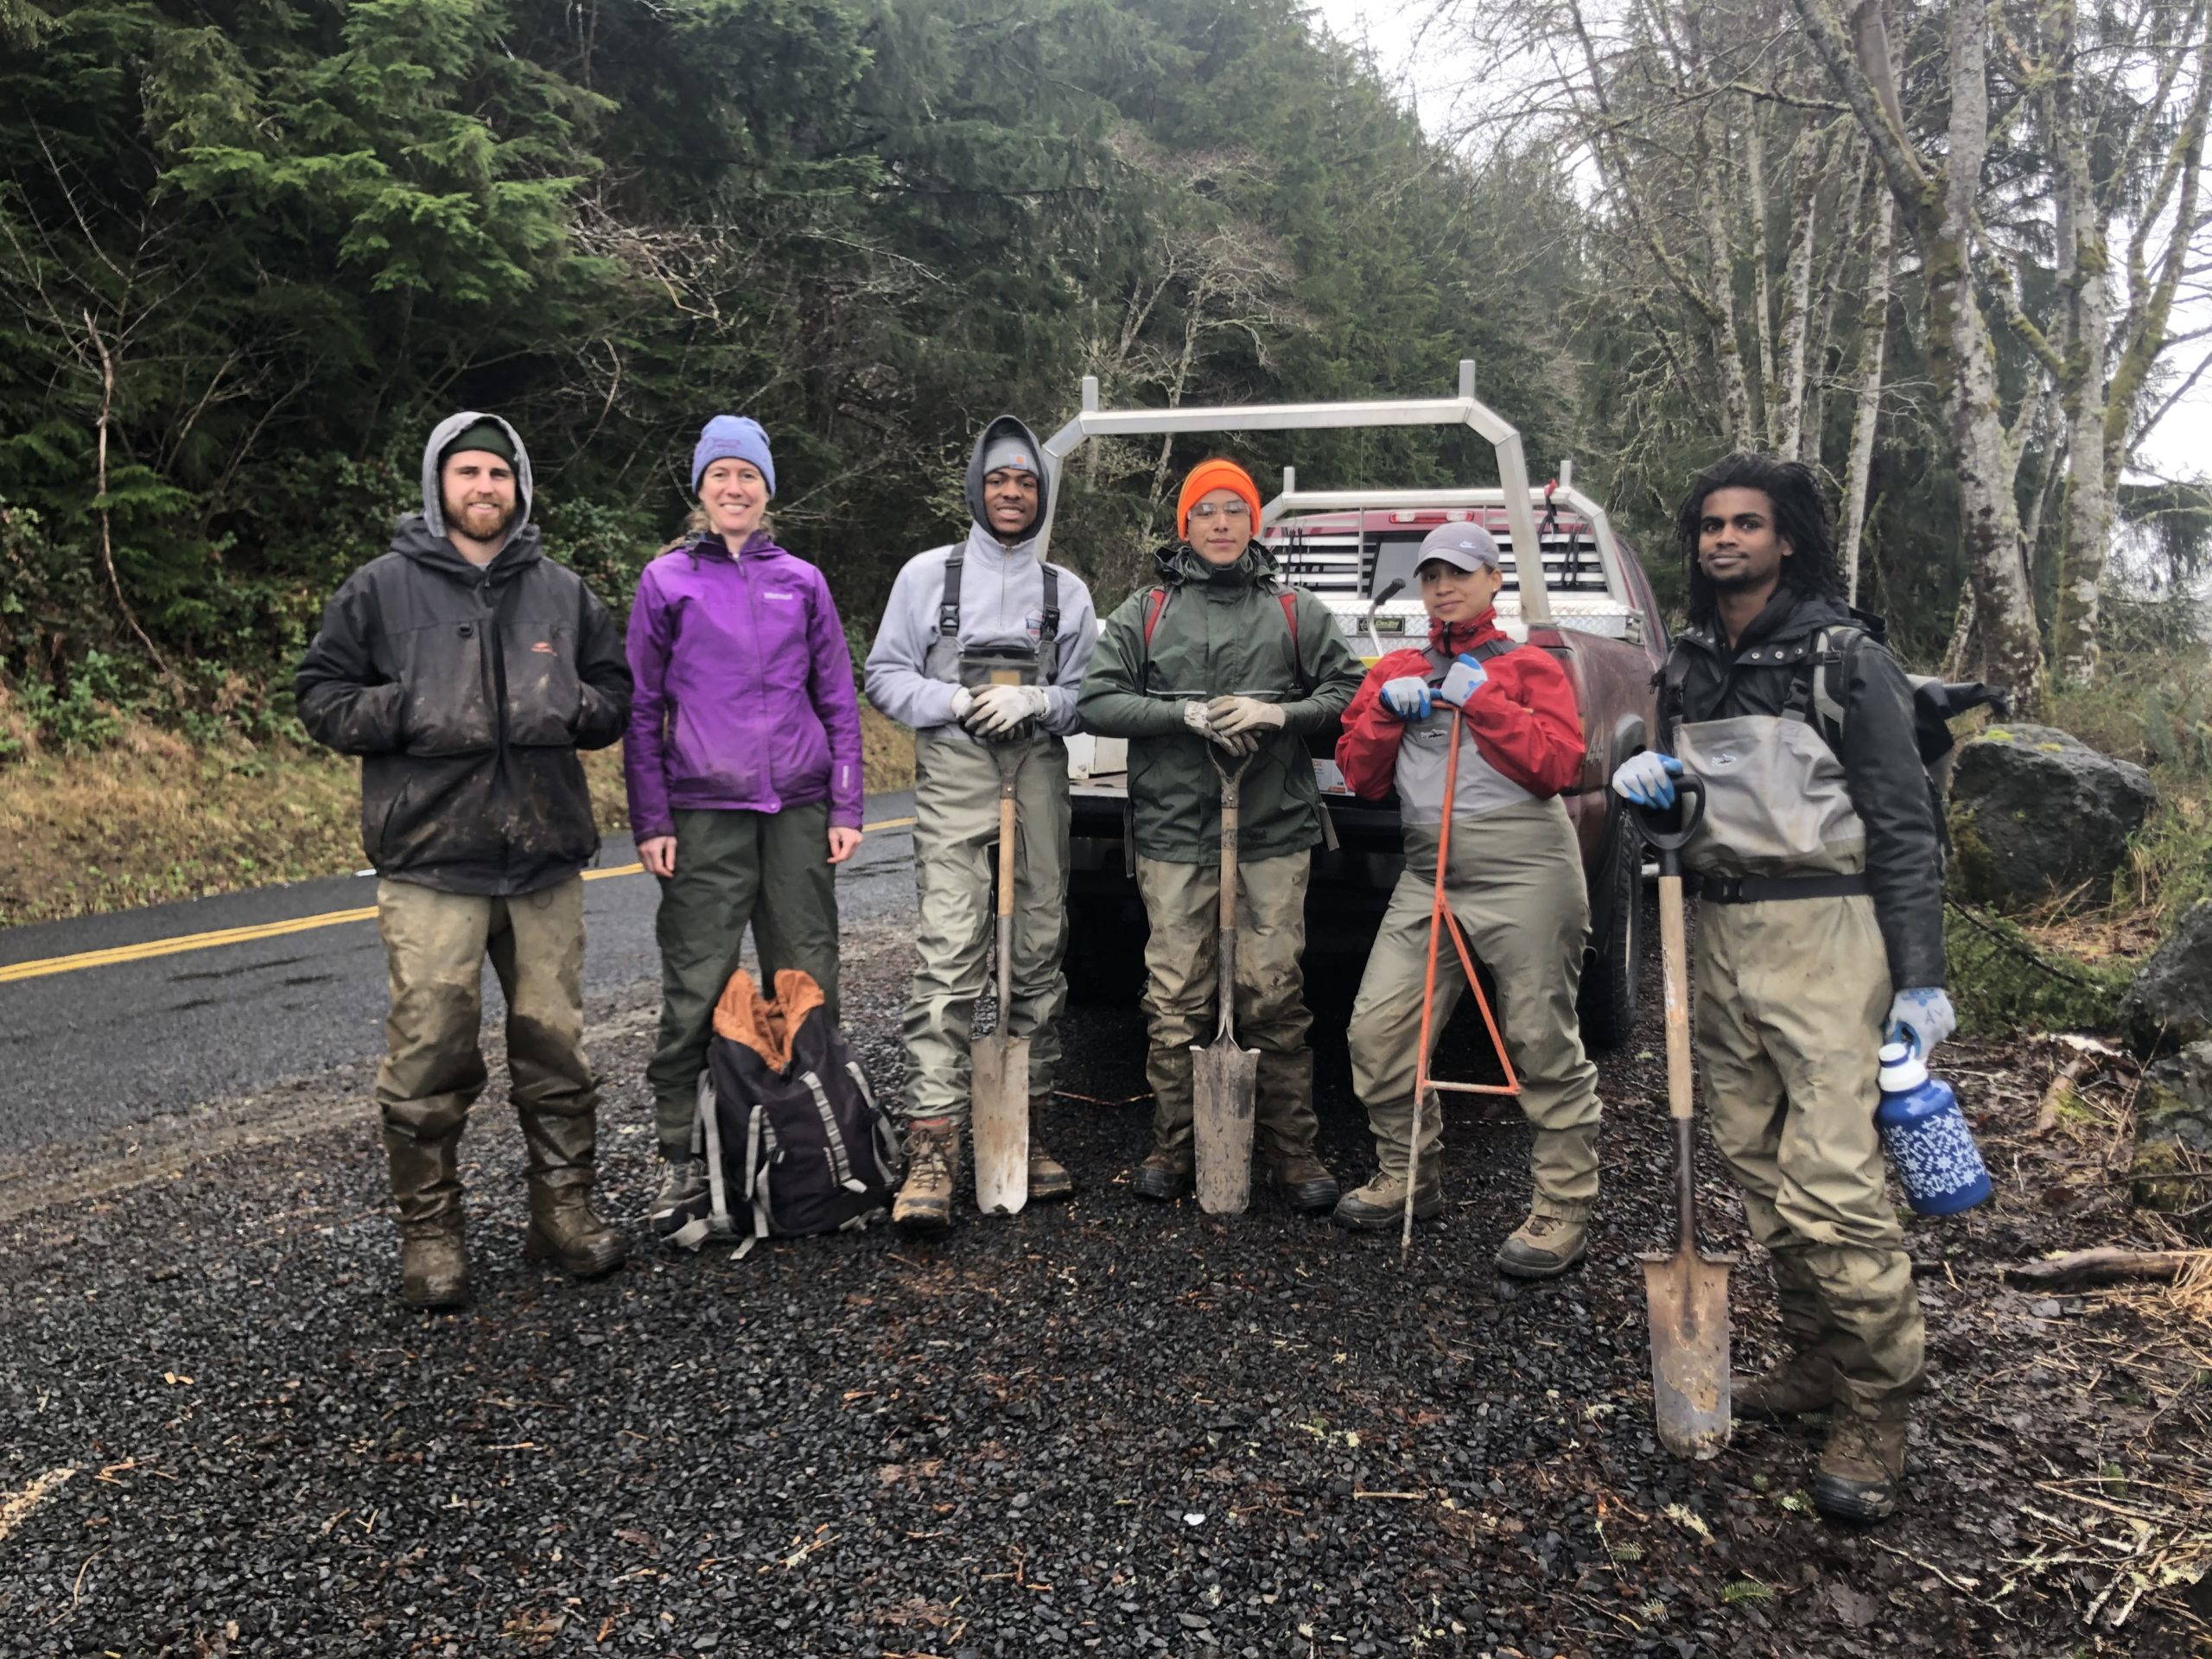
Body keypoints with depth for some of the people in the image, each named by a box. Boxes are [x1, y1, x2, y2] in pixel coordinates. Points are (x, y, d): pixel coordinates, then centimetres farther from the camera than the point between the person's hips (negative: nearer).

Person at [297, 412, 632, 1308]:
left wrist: (573, 708, -2)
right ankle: (429, 1230, 12)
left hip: (545, 858, 3)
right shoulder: (383, 588, 5)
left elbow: (618, 691, 19)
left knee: (555, 1042, 8)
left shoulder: (562, 593, 13)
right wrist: (408, 713, -12)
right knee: (430, 1051, -2)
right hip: (431, 862, -3)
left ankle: (562, 1205, 21)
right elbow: (323, 695, 5)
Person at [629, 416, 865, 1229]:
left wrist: (846, 808, 5)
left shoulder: (802, 581, 12)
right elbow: (641, 708, 6)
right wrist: (650, 819, -2)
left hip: (799, 808, 2)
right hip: (704, 811, -2)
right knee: (696, 989, -4)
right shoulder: (666, 580, 7)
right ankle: (680, 1156, 7)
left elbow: (838, 700, 13)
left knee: (807, 980, 4)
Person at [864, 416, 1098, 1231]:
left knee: (1040, 957, 6)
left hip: (1039, 776, 3)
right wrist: (959, 703, -9)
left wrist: (1034, 700, -9)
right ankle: (932, 1150, -14)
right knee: (949, 959, -13)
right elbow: (884, 675, 7)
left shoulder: (1066, 591, 15)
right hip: (954, 775, -3)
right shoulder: (928, 574, 10)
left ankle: (1025, 1127, 17)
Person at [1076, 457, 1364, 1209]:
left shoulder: (1295, 611, 11)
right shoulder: (1145, 611, 10)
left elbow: (1346, 691, 9)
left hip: (1274, 832, 0)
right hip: (1173, 833, 0)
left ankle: (1293, 1153, 10)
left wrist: (1276, 713, -9)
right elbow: (1097, 701, 3)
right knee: (1174, 998, 2)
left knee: (1275, 994, 0)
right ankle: (1172, 1149, 14)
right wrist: (1187, 714, -10)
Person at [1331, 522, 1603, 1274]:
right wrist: (1385, 711, -3)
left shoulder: (1528, 667, 7)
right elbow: (1361, 776, 12)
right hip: (1429, 869, 5)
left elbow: (1559, 764, -7)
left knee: (1543, 1042, -2)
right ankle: (1409, 1177, 19)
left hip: (1524, 872, -5)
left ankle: (1564, 1210, 8)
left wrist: (1482, 700, -11)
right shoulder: (1396, 671, 19)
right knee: (1378, 1029, 1)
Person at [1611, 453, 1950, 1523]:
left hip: (1822, 929, -6)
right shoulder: (1688, 661, 14)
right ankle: (1815, 1359, 24)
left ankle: (1876, 1407, 2)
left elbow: (1902, 822, -6)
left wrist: (1920, 979, -11)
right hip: (1718, 926, 6)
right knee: (1757, 1165, 9)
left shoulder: (1843, 653, -4)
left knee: (1830, 1179, -11)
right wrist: (1645, 777, 1)